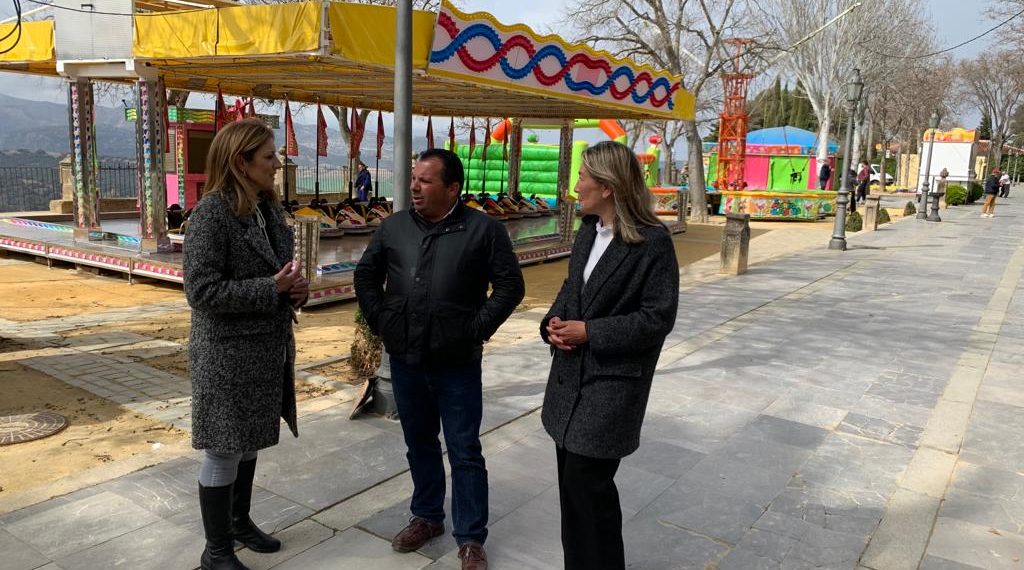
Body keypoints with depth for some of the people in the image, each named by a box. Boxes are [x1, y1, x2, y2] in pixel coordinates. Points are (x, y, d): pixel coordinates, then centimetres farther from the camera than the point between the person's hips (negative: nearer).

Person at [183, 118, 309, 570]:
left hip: (267, 349, 8)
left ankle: (239, 521, 40)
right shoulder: (212, 212, -16)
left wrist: (295, 288, -3)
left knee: (248, 442, 20)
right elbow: (201, 290, -21)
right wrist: (272, 289, -21)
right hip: (227, 354, -8)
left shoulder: (268, 208, 7)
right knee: (223, 451, 5)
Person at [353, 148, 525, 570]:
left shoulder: (484, 230, -8)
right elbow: (366, 275, 16)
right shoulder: (394, 227, 4)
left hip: (457, 363, -4)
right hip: (405, 359, 4)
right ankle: (426, 517, 37)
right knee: (419, 442, 18)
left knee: (465, 451, 5)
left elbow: (510, 286, -5)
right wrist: (379, 321, 7)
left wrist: (478, 329, -9)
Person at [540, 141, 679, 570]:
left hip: (612, 382, -8)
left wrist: (589, 332, -18)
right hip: (571, 374, 8)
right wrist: (554, 322, -4)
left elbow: (657, 318, -16)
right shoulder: (587, 232, 9)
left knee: (587, 484, -1)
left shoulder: (653, 241, -15)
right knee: (572, 482, 17)